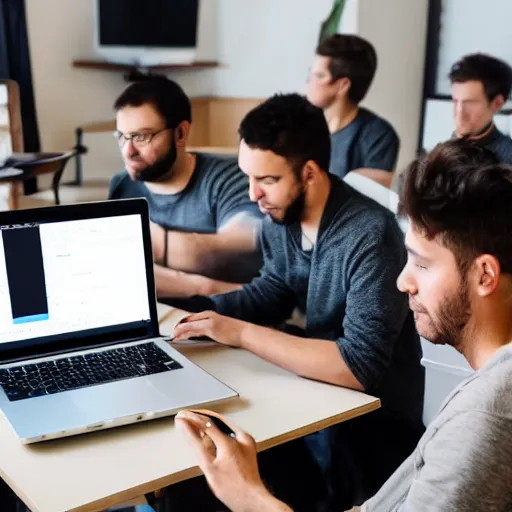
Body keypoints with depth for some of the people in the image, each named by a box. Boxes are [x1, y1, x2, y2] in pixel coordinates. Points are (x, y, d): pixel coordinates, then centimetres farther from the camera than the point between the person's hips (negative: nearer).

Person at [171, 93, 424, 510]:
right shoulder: (280, 216, -6)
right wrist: (198, 313, -8)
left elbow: (358, 366, -32)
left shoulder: (369, 236, -28)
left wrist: (242, 333, -29)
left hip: (374, 421, -6)